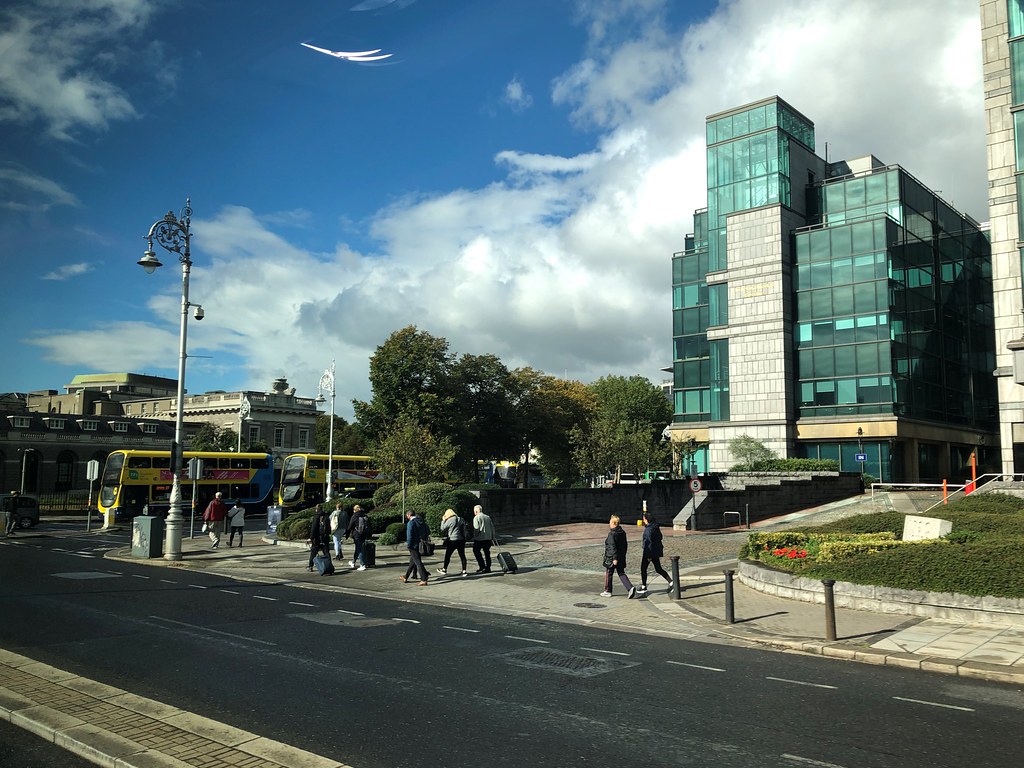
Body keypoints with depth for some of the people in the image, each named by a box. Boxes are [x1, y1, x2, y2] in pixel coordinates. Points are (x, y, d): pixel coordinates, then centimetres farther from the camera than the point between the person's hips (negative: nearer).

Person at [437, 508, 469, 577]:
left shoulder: (449, 521, -10)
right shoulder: (461, 519, 6)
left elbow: (443, 528, 1)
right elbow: (464, 529, 11)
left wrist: (443, 520, 10)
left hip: (453, 540, -5)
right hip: (461, 540, 5)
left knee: (447, 555, 11)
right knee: (462, 555, 6)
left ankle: (444, 569, 24)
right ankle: (464, 571, 3)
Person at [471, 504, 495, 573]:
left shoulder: (476, 517, -7)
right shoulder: (488, 517, 13)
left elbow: (476, 529, -15)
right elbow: (492, 527, 13)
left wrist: (474, 537, -5)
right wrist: (493, 537, 17)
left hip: (480, 538, -6)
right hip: (488, 538, 6)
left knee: (476, 551, 5)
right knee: (487, 553, 12)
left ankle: (482, 566, -4)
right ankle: (488, 568, 13)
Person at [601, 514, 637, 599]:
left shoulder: (612, 534, -19)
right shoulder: (622, 532, 6)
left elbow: (612, 547, -23)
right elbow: (625, 544, 14)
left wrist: (615, 558, -23)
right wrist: (623, 555, 22)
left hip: (611, 558, -7)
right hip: (621, 558, 7)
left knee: (608, 574, 10)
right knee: (621, 573, 11)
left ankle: (608, 591, 20)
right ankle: (630, 588, -7)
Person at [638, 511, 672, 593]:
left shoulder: (648, 529, -20)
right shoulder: (656, 527, 7)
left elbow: (649, 542, -22)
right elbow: (660, 537, 17)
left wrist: (649, 556, -20)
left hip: (650, 551, -9)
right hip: (657, 551, 9)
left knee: (643, 568, 8)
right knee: (658, 569, 13)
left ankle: (643, 586, 16)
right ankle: (671, 582, 2)